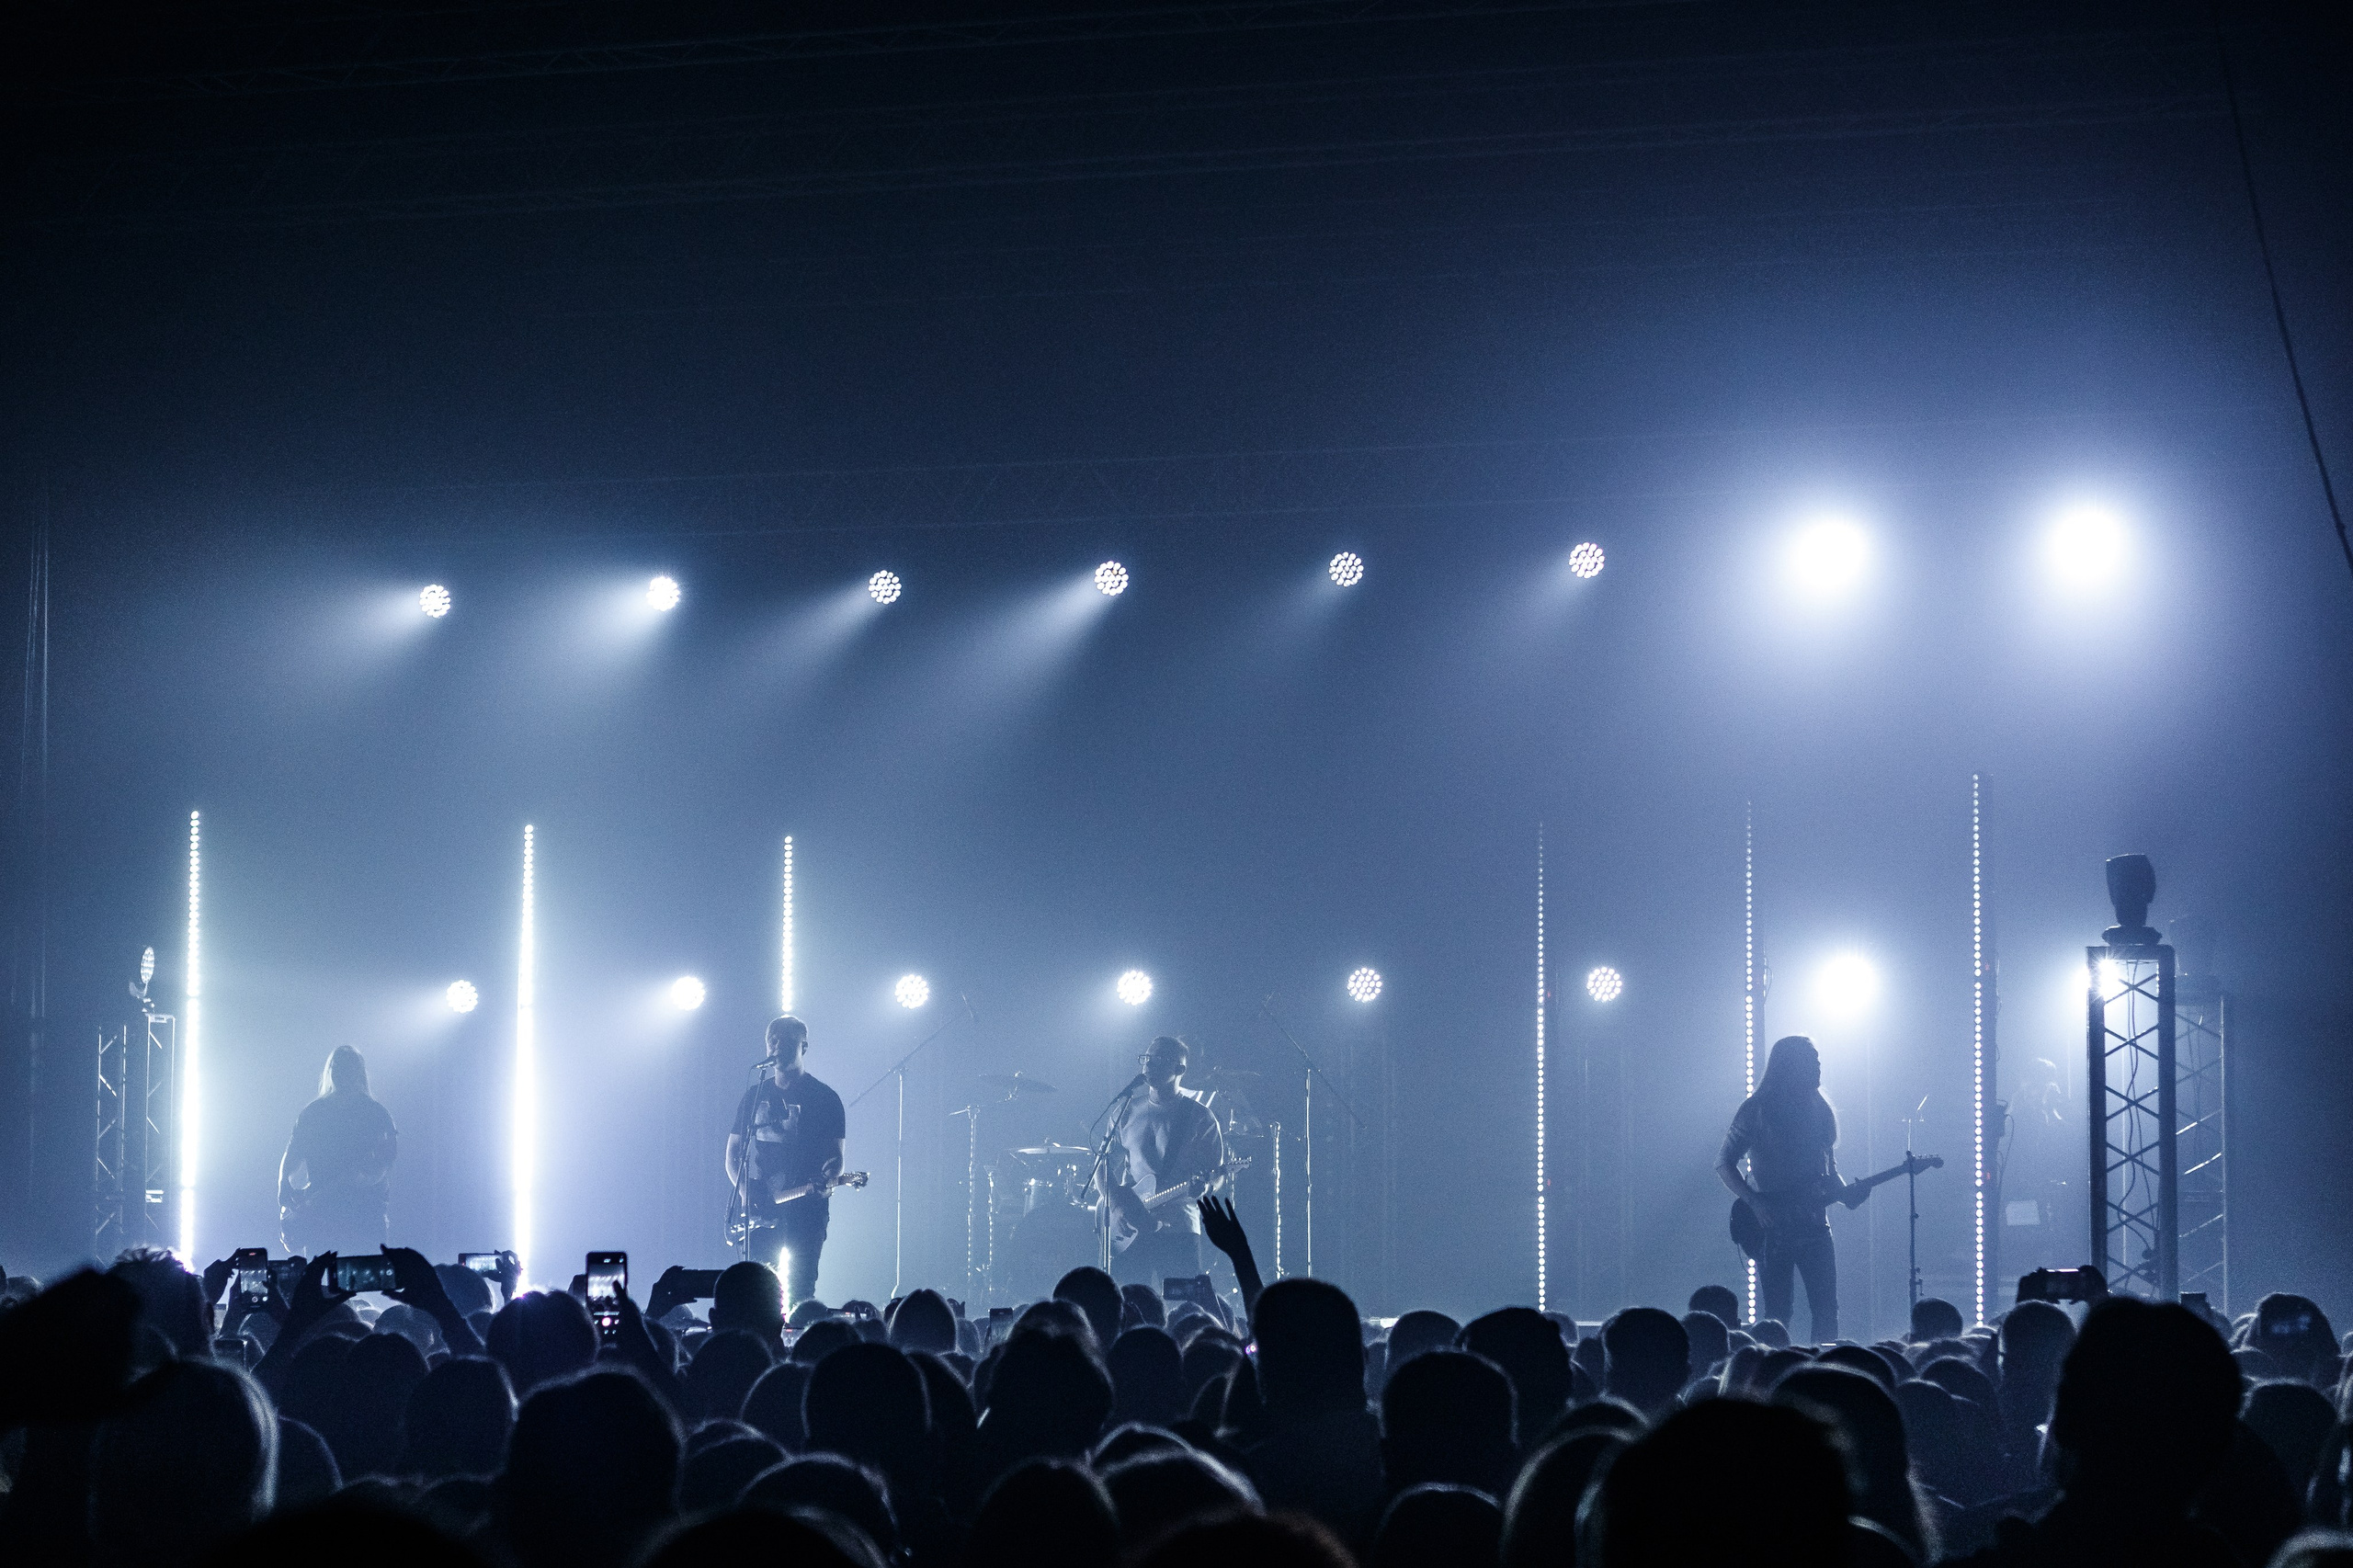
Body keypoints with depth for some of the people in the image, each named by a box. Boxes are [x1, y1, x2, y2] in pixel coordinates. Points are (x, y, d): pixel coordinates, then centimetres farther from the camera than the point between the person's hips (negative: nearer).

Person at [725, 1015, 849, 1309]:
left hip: (806, 1211, -4)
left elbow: (835, 1155, -1)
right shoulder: (754, 1096, 14)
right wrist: (745, 1188, -5)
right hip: (759, 1212, 4)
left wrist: (825, 1183, -24)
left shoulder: (824, 1098, 2)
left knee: (799, 1293, -8)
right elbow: (733, 1153, 14)